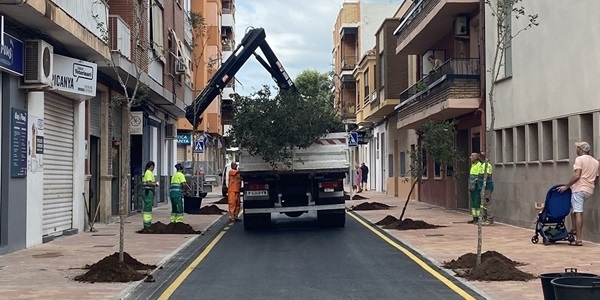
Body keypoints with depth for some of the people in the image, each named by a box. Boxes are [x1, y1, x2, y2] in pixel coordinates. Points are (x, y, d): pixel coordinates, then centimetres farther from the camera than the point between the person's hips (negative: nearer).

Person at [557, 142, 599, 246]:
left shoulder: (580, 159, -6)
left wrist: (566, 186, -9)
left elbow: (576, 176, -16)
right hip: (589, 190, 8)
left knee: (578, 213, -9)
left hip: (579, 189, -8)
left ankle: (578, 239, -12)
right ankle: (575, 229, 16)